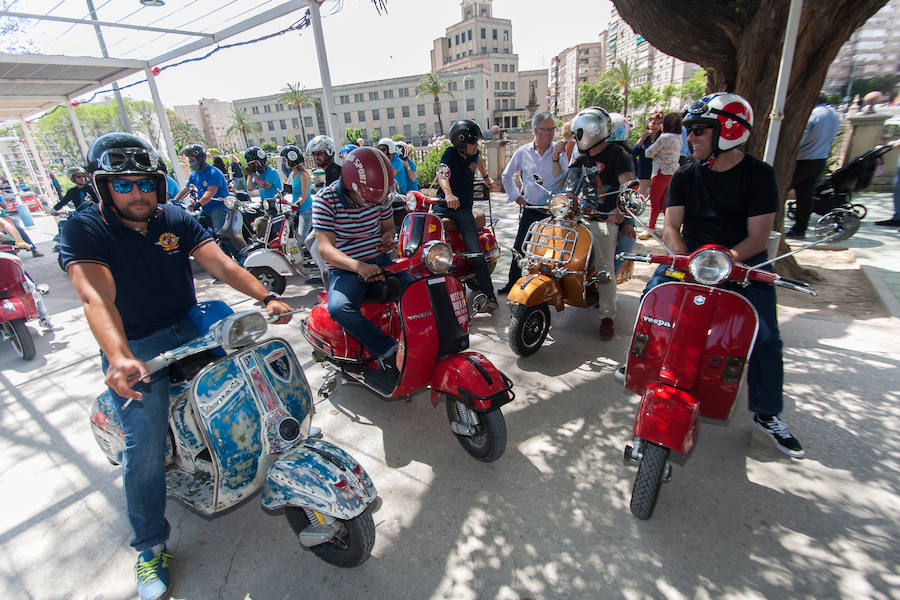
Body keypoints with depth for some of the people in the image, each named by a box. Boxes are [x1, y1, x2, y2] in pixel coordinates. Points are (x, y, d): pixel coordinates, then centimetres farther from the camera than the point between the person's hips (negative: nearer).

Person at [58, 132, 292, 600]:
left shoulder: (175, 220, 3)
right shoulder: (84, 231, -8)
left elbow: (221, 264, -9)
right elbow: (97, 297, -24)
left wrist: (265, 297, -26)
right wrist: (119, 359, -41)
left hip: (189, 328, 4)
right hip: (134, 346, -4)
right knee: (145, 442, -16)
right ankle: (150, 548, 4)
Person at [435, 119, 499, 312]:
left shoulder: (473, 153, 9)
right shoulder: (450, 153, -6)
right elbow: (442, 173, -27)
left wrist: (485, 177, 46)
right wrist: (448, 194, -46)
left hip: (464, 209, 2)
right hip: (443, 207, -2)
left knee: (475, 252, -9)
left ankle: (489, 295, -3)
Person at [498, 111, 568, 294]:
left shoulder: (560, 151, 0)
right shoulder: (523, 152, 3)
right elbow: (506, 175, 16)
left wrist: (555, 156, -21)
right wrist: (515, 196, 9)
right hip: (530, 209, 1)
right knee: (519, 248, 4)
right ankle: (512, 282, 19)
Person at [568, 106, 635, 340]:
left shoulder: (616, 154, -4)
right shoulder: (582, 158, 18)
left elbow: (628, 184, -17)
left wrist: (620, 209, -33)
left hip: (605, 218, -7)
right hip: (580, 216, 7)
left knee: (604, 267, -11)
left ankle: (608, 316, -5)